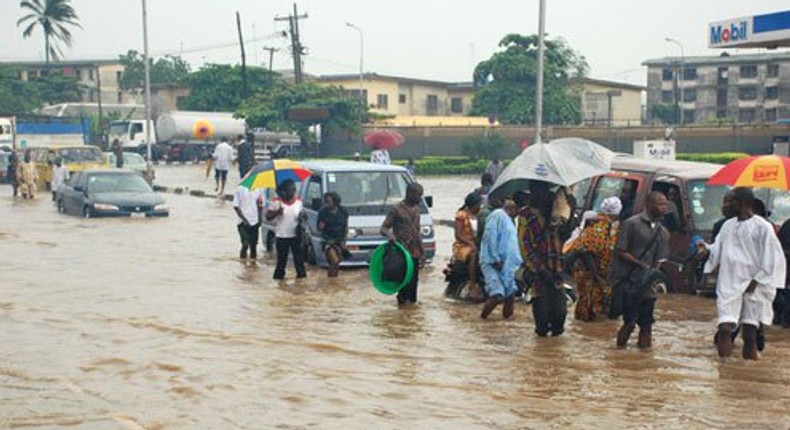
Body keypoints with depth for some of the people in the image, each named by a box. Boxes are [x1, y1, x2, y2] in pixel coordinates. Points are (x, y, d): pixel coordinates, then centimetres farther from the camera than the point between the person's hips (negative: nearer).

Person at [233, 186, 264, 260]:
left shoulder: (259, 190, 7)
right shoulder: (240, 189, -5)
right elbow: (236, 206, -6)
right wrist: (244, 219, -13)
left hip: (255, 222, 4)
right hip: (244, 223, -4)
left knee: (253, 245, 8)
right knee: (245, 244, -11)